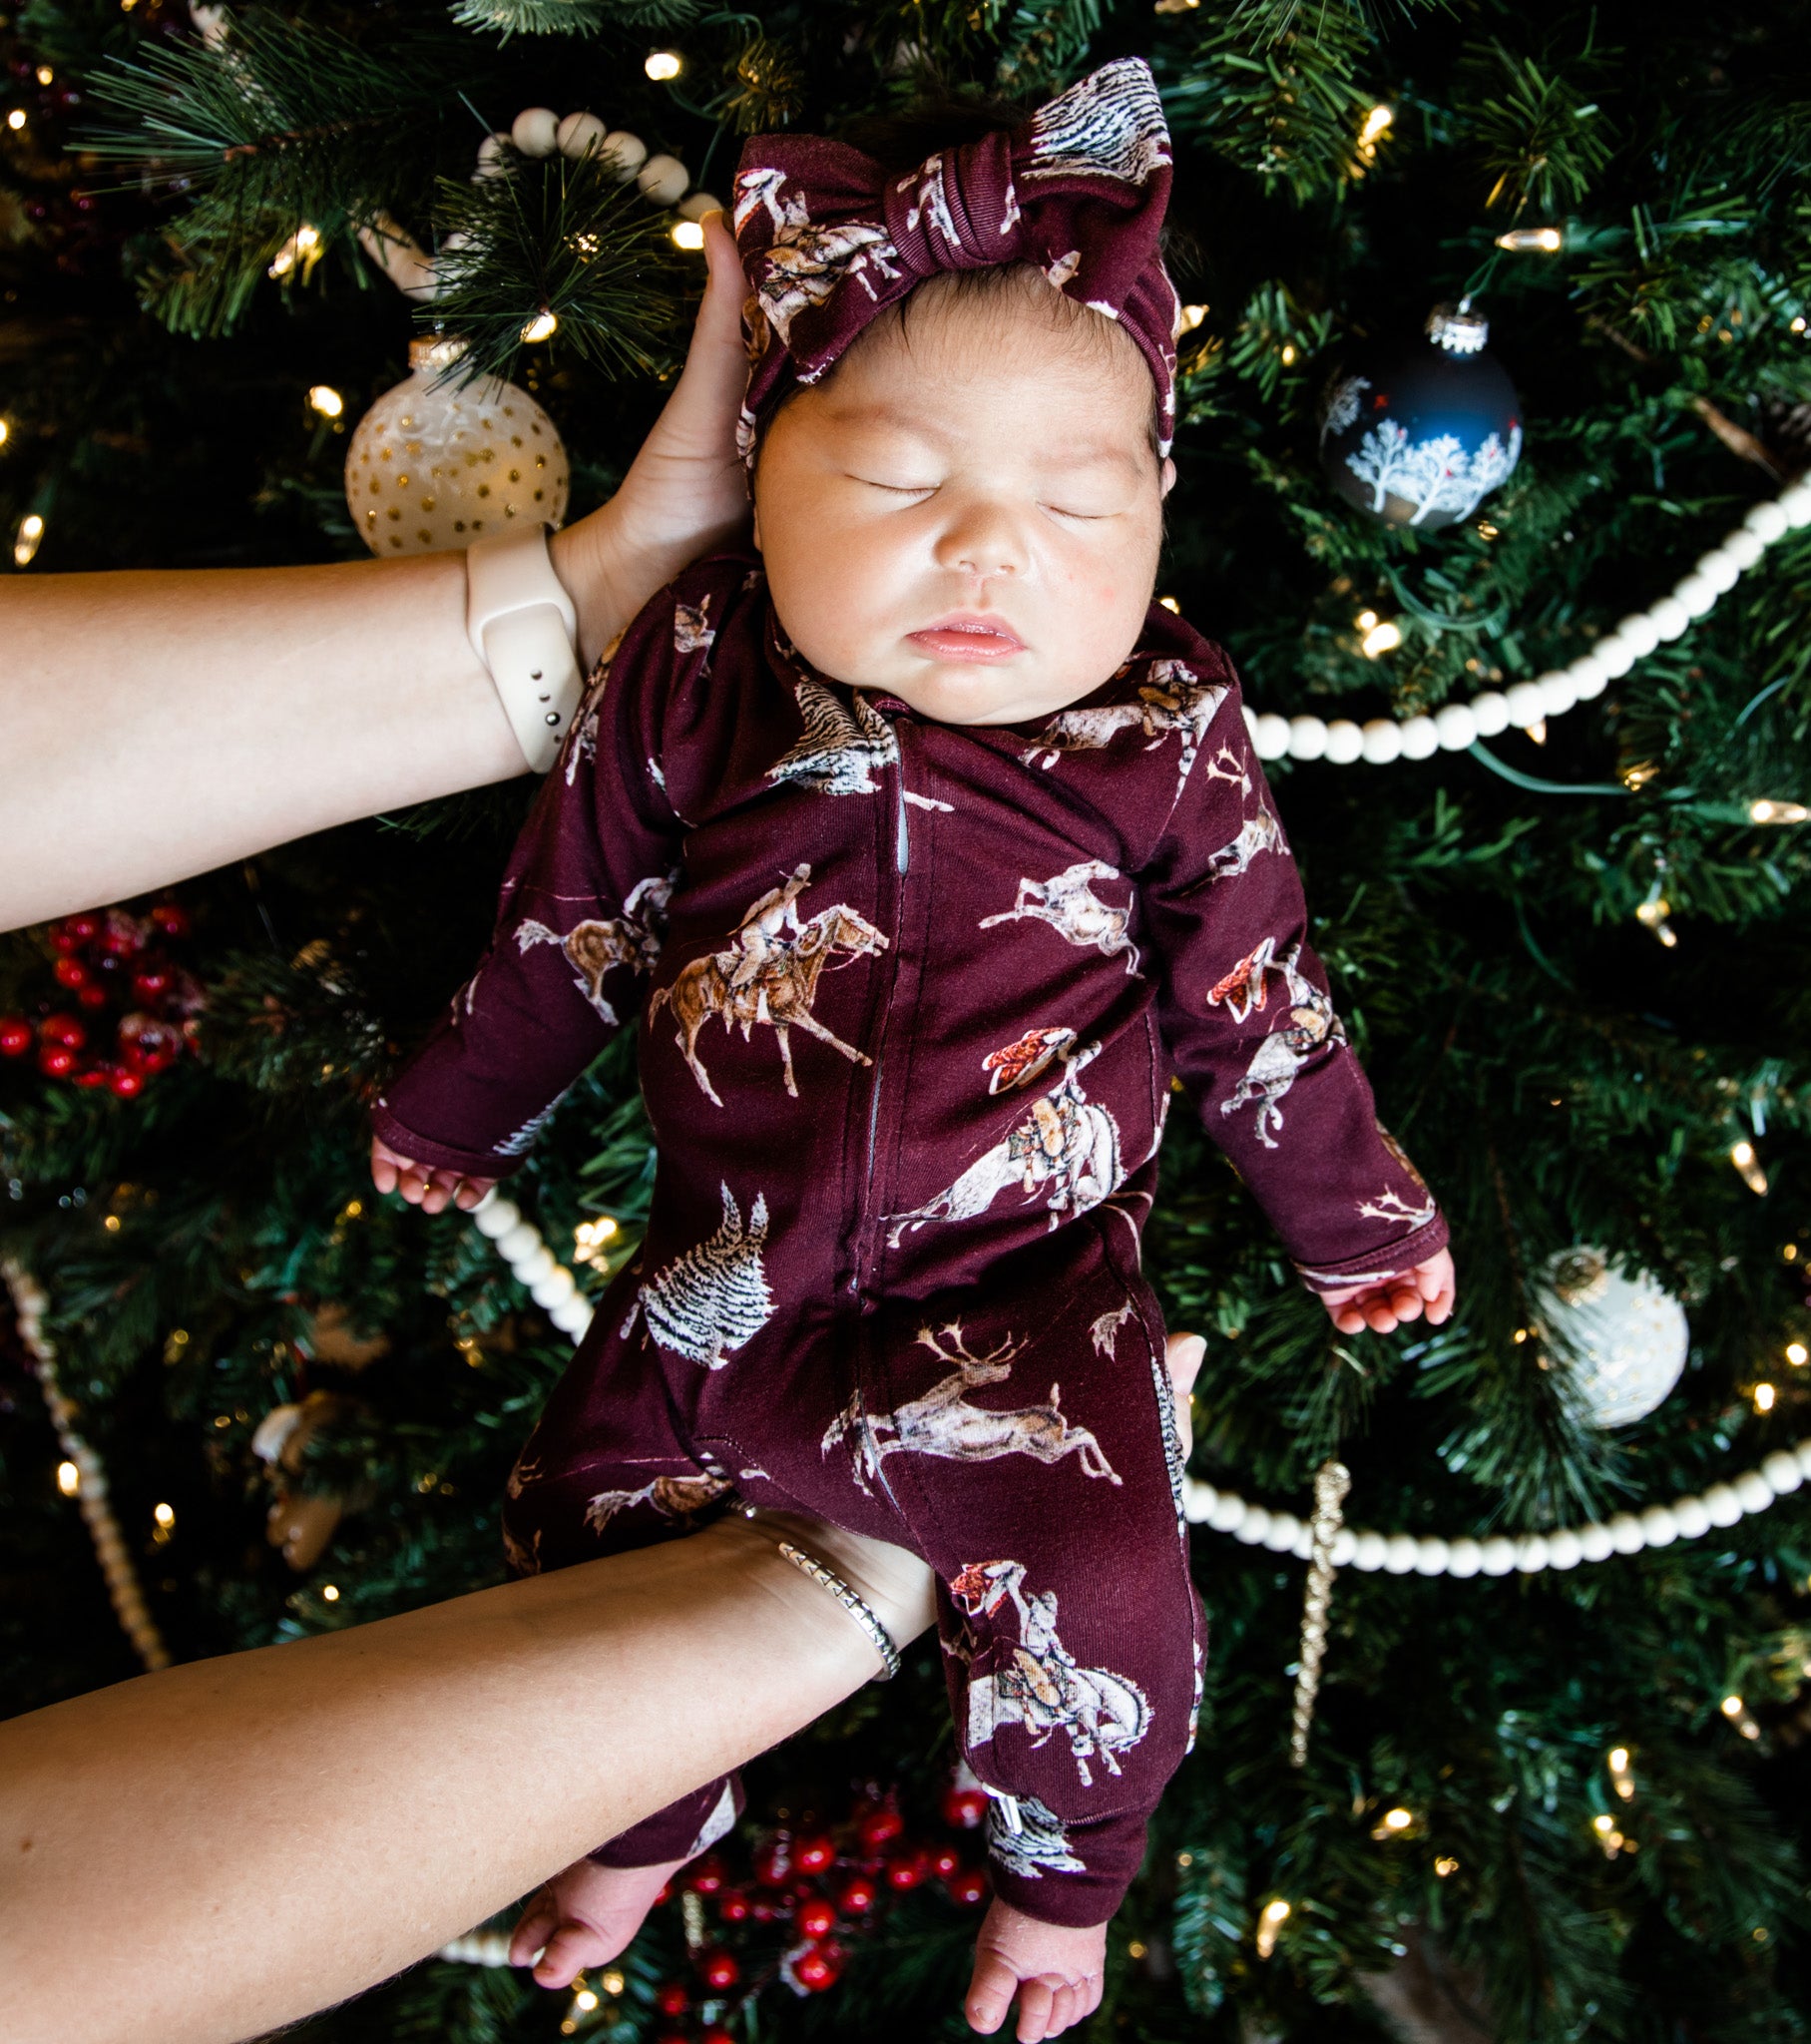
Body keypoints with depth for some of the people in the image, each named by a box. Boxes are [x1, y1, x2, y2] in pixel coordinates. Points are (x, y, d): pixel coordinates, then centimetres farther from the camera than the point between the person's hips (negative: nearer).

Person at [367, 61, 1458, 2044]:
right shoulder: (689, 678, -8)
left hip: (1023, 1299, -2)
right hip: (723, 1277, 3)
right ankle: (646, 1817, 42)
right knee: (589, 1525, 9)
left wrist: (1357, 1215, 12)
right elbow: (566, 928, 7)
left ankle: (1063, 1869, 20)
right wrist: (453, 1112, 19)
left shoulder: (1170, 734, -11)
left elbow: (1257, 1005, 2)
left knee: (1101, 1602, -16)